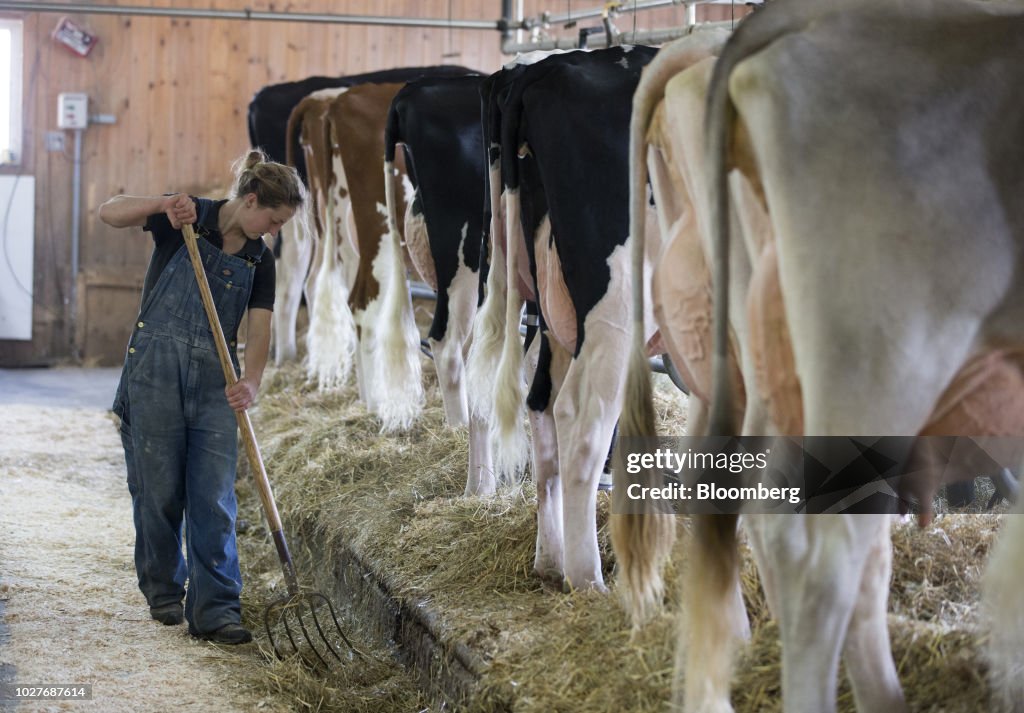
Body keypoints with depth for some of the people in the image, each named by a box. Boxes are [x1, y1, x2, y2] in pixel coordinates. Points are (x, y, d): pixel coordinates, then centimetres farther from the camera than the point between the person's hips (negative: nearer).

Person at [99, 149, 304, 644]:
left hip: (214, 380, 4)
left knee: (215, 499, -3)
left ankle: (214, 610, -2)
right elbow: (109, 213, -13)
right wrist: (162, 205, -30)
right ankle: (162, 589, 24)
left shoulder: (259, 259, 6)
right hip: (155, 369, -3)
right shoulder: (186, 219, -4)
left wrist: (250, 382, -20)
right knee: (159, 488, 4)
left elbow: (258, 330, -2)